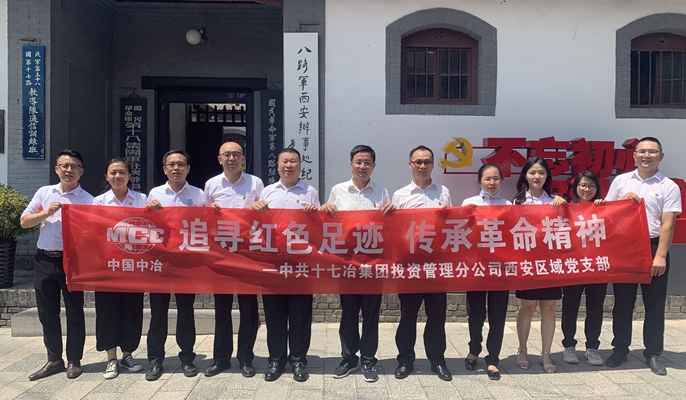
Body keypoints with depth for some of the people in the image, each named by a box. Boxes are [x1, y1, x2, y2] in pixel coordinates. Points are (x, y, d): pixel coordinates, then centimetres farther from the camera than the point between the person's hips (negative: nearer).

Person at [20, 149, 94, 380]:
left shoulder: (88, 199, -1)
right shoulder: (44, 193, 9)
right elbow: (24, 222, 7)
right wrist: (46, 212, -9)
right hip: (44, 259, 4)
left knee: (74, 312, 5)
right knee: (47, 313, 10)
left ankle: (74, 361, 18)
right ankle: (54, 360, 24)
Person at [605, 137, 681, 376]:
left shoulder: (669, 187, 0)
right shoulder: (621, 181, 7)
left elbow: (667, 224, -7)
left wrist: (660, 256, -15)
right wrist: (622, 200, -8)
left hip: (653, 249, -2)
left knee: (655, 304, 6)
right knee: (622, 302, 9)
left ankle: (653, 354, 18)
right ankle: (620, 349, 21)